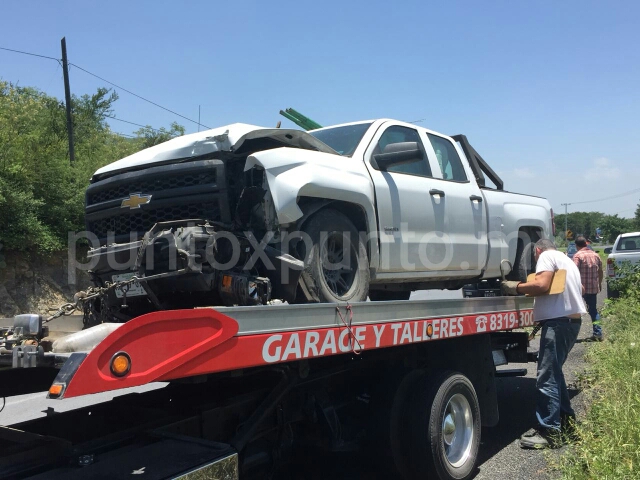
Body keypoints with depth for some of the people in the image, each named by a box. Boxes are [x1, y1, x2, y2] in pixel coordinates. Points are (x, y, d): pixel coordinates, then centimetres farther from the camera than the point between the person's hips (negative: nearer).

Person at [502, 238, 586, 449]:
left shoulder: (546, 256, -4)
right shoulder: (566, 260, 25)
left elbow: (541, 285, -20)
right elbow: (580, 288, 38)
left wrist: (516, 287, -8)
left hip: (559, 321, -11)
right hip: (572, 319, 11)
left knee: (547, 376, -10)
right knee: (554, 372, 20)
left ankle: (549, 432, -9)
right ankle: (565, 418, 27)